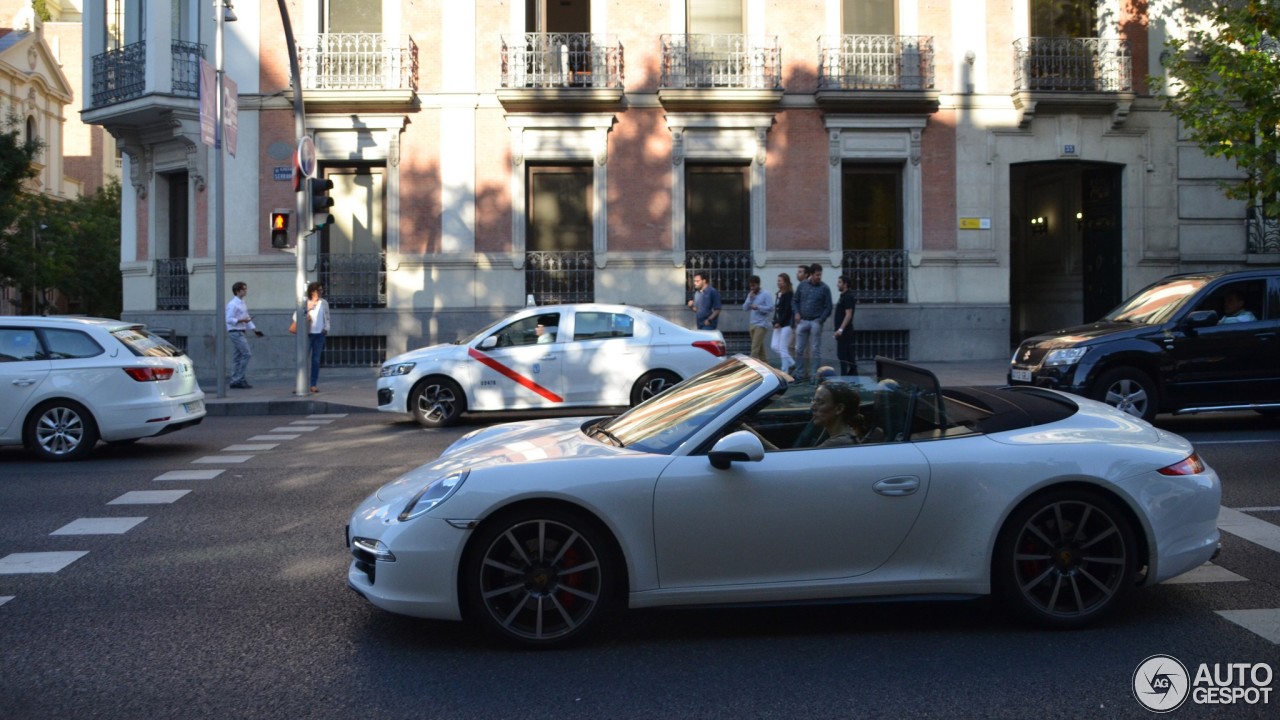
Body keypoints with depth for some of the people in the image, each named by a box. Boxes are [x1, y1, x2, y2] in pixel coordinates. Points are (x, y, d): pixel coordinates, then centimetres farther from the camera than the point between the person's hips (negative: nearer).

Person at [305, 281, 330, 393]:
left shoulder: (324, 303, 7)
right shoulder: (305, 302, -1)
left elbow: (327, 317, 13)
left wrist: (326, 328, 0)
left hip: (319, 334, 2)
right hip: (307, 333, -2)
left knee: (316, 360, 4)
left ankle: (313, 384, 7)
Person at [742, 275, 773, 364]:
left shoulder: (766, 295, -5)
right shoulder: (750, 295, 16)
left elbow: (771, 308, -13)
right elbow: (745, 308, 8)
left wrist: (758, 307, -20)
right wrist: (750, 298, -4)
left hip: (761, 325, -7)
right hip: (751, 325, 7)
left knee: (755, 348, -14)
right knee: (759, 347, 13)